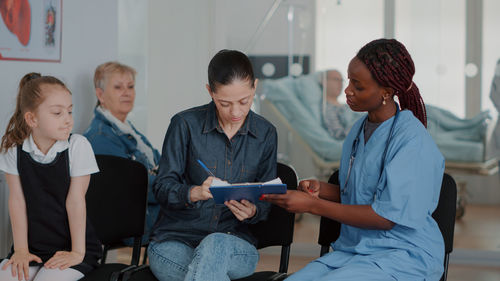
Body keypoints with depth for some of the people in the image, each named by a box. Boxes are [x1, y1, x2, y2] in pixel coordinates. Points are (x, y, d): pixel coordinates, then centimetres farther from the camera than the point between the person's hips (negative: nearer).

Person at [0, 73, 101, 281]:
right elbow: (17, 200, -3)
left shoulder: (77, 145, -10)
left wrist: (77, 252, -9)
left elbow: (75, 201, -10)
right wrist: (21, 250, -4)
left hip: (68, 248, -2)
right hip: (32, 248, 2)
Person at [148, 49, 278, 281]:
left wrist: (252, 211, -15)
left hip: (234, 244, 2)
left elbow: (266, 202, 10)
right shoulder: (185, 124, -2)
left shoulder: (266, 134, 6)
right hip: (175, 239, -1)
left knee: (215, 245, -37)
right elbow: (162, 188, -2)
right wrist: (195, 192, -24)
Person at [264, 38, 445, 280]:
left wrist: (312, 205, -18)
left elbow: (386, 216, -19)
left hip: (404, 257, -8)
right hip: (354, 249, 8)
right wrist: (320, 189, 0)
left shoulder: (412, 141, -16)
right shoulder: (360, 129, 11)